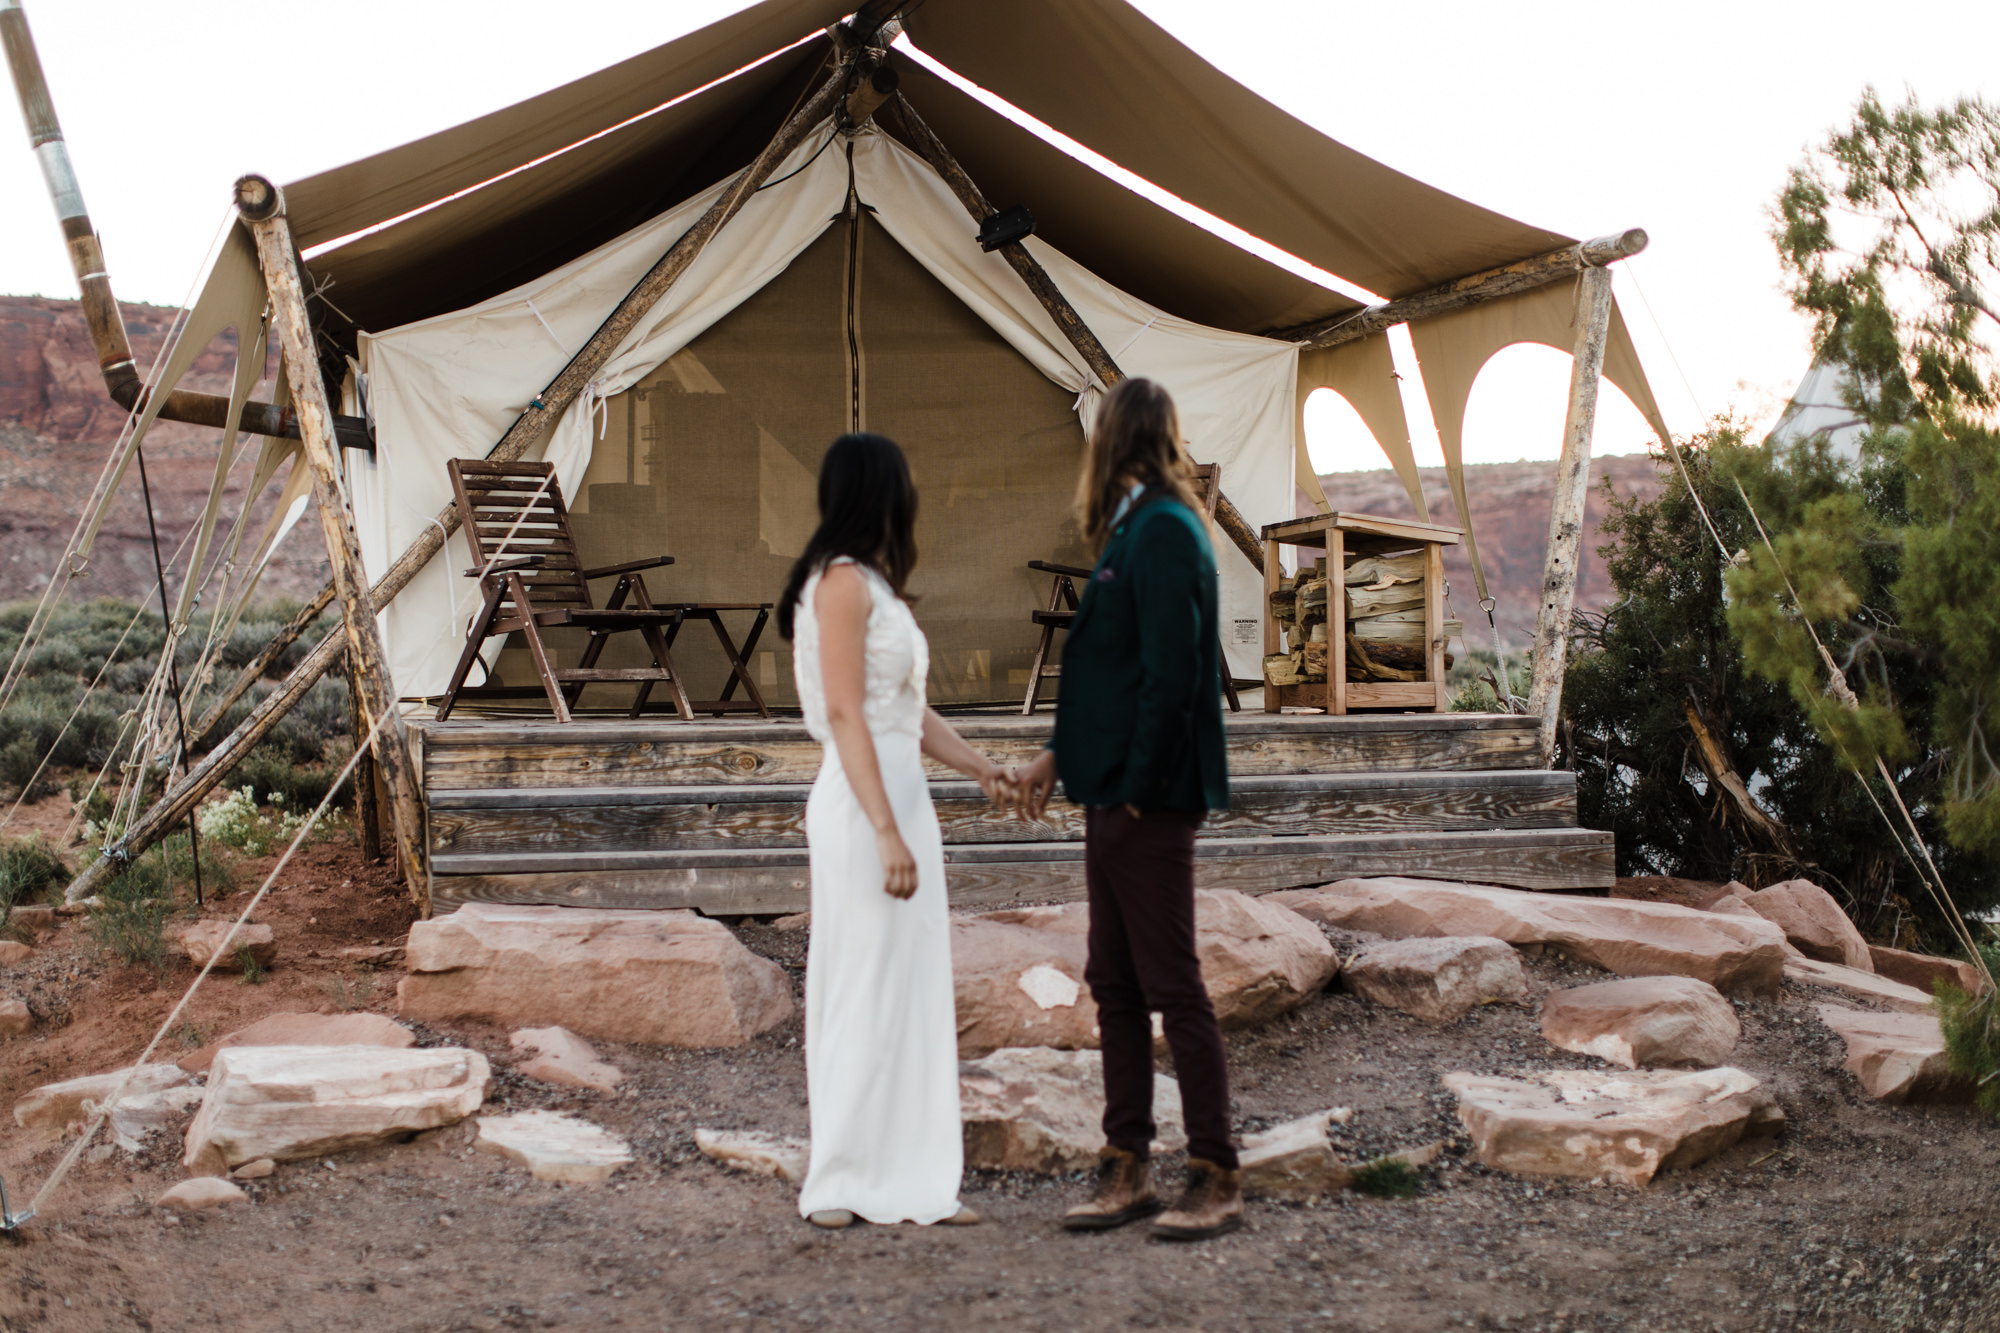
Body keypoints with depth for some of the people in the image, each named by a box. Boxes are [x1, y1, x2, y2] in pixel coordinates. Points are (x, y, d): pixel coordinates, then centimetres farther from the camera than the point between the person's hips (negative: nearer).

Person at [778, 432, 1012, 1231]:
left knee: (910, 990, 10)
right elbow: (846, 715, -18)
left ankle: (911, 1179, 15)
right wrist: (886, 832, -22)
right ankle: (844, 1182, 6)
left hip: (902, 800, 9)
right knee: (866, 991, -3)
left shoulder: (875, 586, 17)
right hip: (865, 807, -9)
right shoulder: (842, 581, -11)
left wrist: (981, 769, 17)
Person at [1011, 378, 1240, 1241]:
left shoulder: (1163, 531, -15)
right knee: (1115, 987, 13)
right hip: (1115, 793, 10)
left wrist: (1137, 788, -19)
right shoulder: (1136, 529, 15)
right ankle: (1127, 1170, 21)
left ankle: (1217, 1182, 6)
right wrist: (1060, 756, 18)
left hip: (1150, 802, -10)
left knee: (1172, 988, -3)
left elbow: (1171, 675, -21)